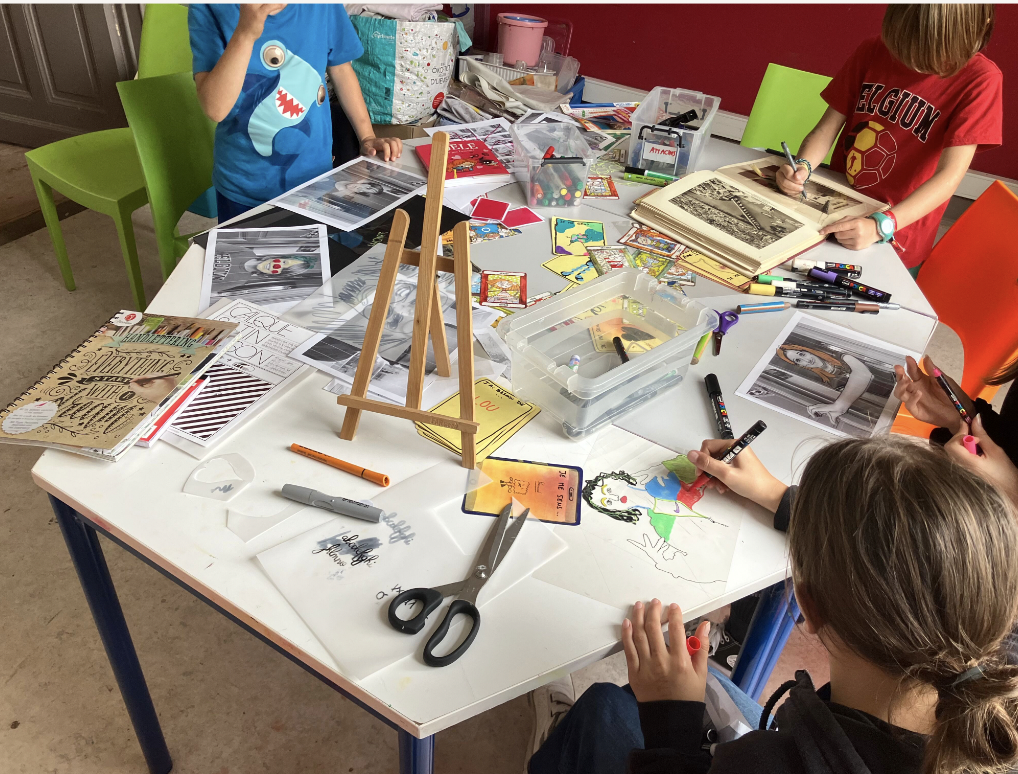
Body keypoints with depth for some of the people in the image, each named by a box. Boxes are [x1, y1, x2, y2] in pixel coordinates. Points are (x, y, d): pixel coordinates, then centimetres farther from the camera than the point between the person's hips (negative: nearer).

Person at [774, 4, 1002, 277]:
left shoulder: (980, 80, -15)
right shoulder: (873, 52, -4)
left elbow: (950, 175, -22)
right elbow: (828, 127, 0)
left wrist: (879, 226, -36)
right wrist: (802, 167, -22)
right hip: (833, 213, 3)